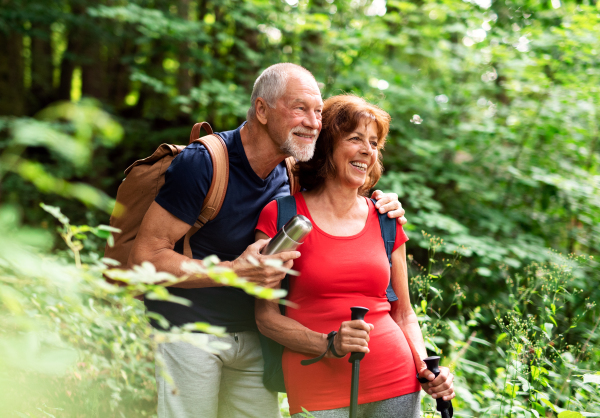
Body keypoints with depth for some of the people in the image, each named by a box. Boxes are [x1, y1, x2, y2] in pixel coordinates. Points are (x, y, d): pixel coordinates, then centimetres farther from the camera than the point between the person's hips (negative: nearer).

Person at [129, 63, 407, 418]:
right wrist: (234, 272, -29)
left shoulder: (291, 175, 1)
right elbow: (145, 256, -20)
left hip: (255, 334, 6)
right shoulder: (202, 163, -19)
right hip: (189, 330, -6)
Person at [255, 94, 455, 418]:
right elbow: (266, 315, -3)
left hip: (396, 383, 3)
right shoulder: (280, 216, -3)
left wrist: (426, 369, -1)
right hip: (317, 388, -3)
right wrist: (330, 345, -17)